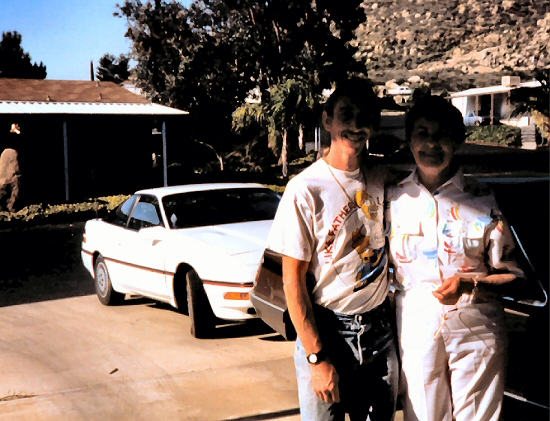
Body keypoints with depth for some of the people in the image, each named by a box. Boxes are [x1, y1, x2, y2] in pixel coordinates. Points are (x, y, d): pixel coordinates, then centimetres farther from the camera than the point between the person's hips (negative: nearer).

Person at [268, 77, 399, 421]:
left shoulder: (380, 183, 5)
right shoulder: (306, 189, -12)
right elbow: (293, 280, -12)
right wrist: (317, 359, -15)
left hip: (379, 331, 5)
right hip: (327, 332, -5)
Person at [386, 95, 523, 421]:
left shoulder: (483, 201, -3)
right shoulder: (394, 199, 2)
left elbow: (512, 273, 0)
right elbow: (382, 263, 11)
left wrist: (469, 284, -17)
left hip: (477, 332, -1)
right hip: (417, 329, 1)